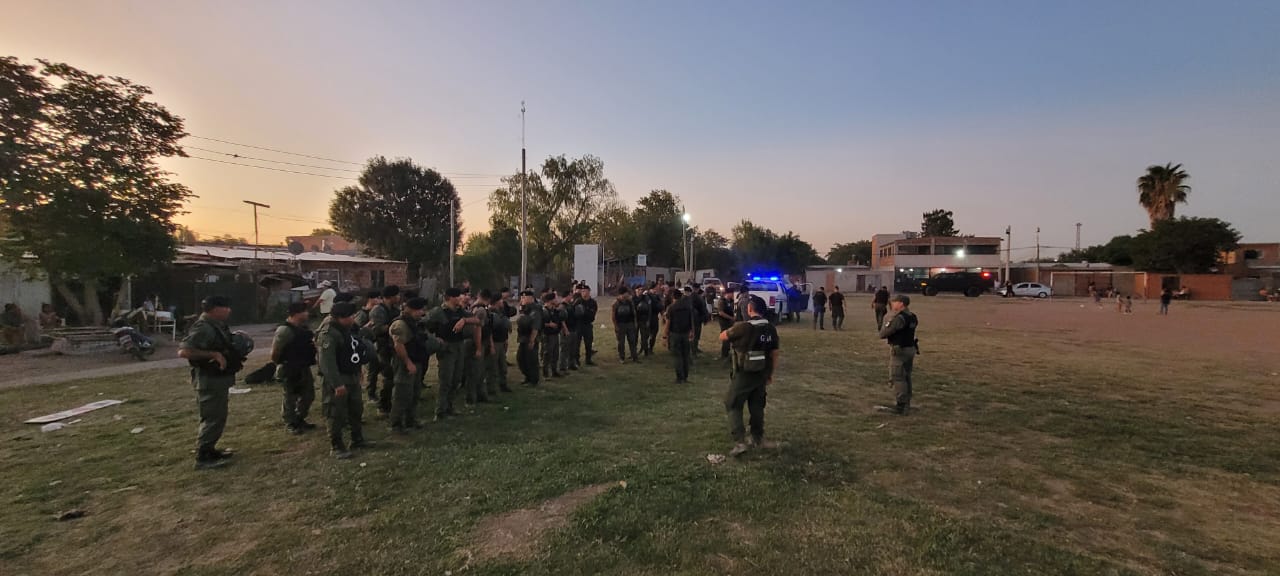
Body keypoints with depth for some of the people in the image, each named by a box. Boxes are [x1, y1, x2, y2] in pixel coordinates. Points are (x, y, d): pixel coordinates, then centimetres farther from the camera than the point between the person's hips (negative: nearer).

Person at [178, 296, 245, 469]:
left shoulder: (216, 325, 9)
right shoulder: (203, 328, -21)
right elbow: (183, 351, -29)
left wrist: (236, 356, 8)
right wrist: (213, 354, -29)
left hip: (219, 378, 10)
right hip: (210, 380, -10)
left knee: (218, 417, 18)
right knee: (213, 418, -4)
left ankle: (209, 450, 30)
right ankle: (202, 458, 5)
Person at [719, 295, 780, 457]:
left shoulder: (743, 327, -20)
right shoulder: (771, 329, 0)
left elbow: (722, 337, -7)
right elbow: (774, 354, 6)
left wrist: (733, 329, 12)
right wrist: (770, 374, 16)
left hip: (745, 375, -6)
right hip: (762, 374, 6)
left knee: (733, 405, 4)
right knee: (757, 406, 20)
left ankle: (740, 442, -4)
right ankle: (758, 438, 31)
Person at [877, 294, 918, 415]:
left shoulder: (899, 318, -21)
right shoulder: (912, 317, 8)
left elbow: (883, 334, -20)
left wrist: (887, 323, -1)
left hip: (899, 351, -9)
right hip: (910, 349, 9)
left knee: (897, 378, -4)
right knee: (906, 377, 17)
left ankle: (900, 406, -3)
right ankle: (906, 403, 26)